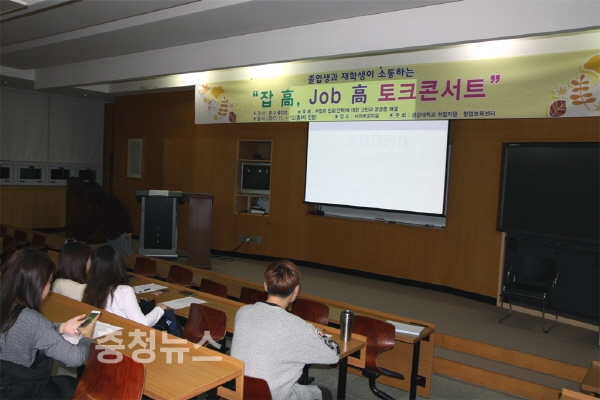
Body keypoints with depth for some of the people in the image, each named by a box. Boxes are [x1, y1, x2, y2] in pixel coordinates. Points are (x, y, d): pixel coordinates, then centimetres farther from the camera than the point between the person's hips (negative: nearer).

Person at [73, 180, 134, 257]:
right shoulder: (95, 207, 14)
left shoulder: (110, 200, -11)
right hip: (111, 237, 9)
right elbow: (89, 226, 20)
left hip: (122, 234, -9)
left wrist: (128, 230, -21)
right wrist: (77, 237, 21)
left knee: (125, 254, -11)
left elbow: (124, 213, -16)